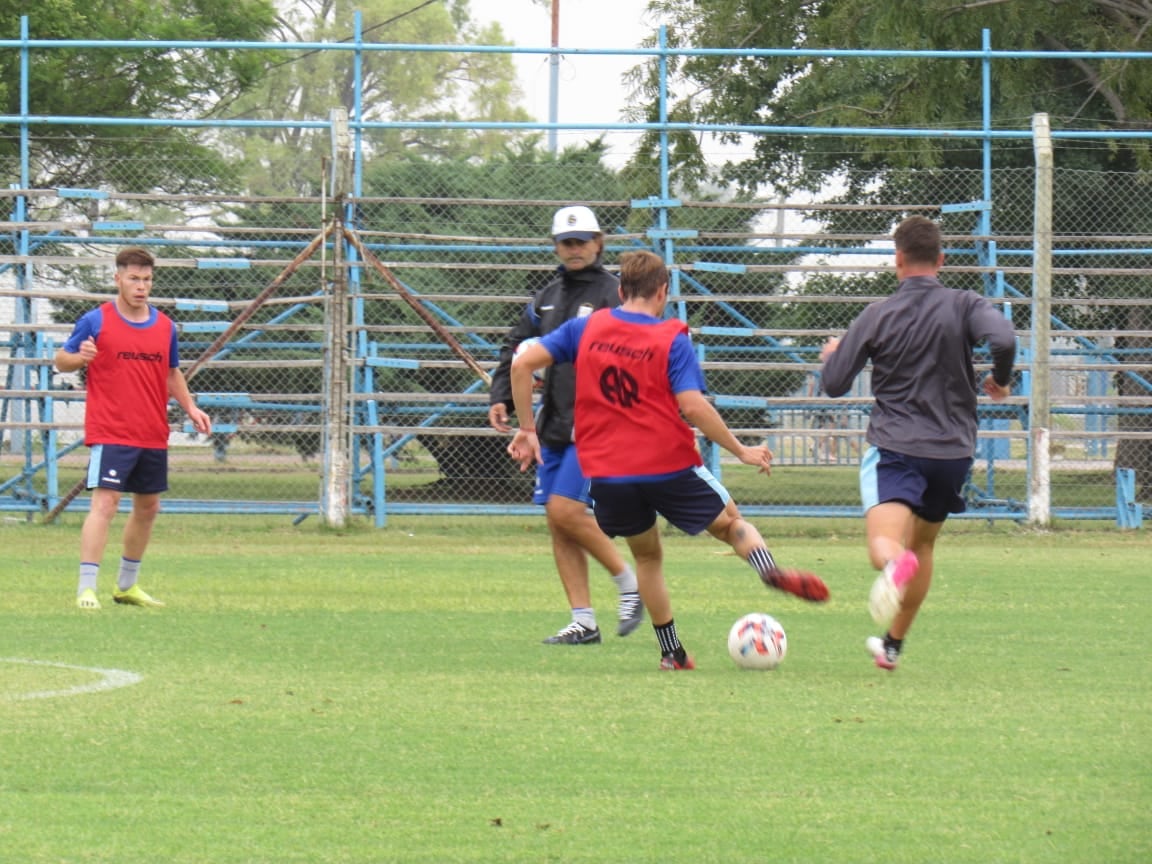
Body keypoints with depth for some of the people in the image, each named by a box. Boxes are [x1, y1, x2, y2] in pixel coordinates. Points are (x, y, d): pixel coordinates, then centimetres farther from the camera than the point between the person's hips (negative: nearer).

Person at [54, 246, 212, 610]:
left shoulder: (164, 326, 10)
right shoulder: (96, 321, -5)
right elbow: (61, 360, 2)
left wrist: (190, 407, 8)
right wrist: (79, 357, -20)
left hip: (154, 436, 6)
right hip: (110, 432, -6)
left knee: (148, 507, 14)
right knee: (104, 502, -16)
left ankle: (127, 585, 29)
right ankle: (86, 588, -17)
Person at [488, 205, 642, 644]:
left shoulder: (613, 294, -6)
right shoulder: (547, 298, 15)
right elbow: (516, 348, 20)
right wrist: (500, 397, 4)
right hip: (554, 425, 7)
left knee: (565, 510, -17)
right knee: (557, 523, 4)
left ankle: (628, 583, 1)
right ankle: (583, 621, 8)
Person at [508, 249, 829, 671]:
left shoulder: (585, 329, 4)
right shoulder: (672, 340, -6)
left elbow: (522, 365, -2)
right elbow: (693, 406, -16)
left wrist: (526, 429, 6)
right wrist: (741, 450, -6)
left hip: (607, 473, 3)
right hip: (670, 465, -3)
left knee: (647, 556, 23)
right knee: (731, 522, 15)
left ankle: (671, 652, 20)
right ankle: (770, 571, -17)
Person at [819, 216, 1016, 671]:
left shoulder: (877, 315, 0)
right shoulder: (965, 306, -1)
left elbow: (834, 383, 2)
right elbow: (1003, 339, -21)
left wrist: (832, 353, 25)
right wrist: (1001, 380, 0)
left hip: (894, 448, -3)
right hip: (953, 449, 3)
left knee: (884, 540, -20)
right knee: (923, 543, 24)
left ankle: (895, 564, -59)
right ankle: (893, 645, 34)